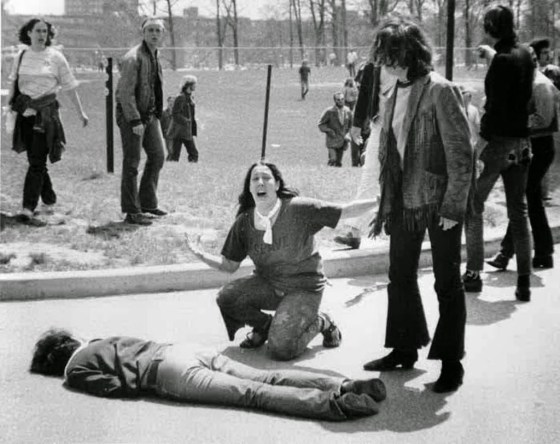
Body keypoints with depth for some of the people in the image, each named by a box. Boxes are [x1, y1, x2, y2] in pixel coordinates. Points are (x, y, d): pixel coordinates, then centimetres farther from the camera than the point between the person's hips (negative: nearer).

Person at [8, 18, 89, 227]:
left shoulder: (55, 57, -1)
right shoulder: (21, 57, 7)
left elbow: (70, 87, 2)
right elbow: (13, 84, 14)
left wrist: (80, 112, 4)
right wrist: (10, 106, 7)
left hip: (46, 112, -4)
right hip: (25, 113, 4)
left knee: (37, 162, -10)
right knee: (36, 161, 10)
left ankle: (28, 209, -14)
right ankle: (49, 200, 28)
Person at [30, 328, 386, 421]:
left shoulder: (75, 369, 12)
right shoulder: (104, 341, 35)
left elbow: (117, 387, -2)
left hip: (170, 371, -7)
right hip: (188, 348, 7)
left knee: (253, 394, -20)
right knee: (266, 379, -5)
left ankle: (333, 404, -37)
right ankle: (346, 386, -20)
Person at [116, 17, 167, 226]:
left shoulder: (155, 56, 11)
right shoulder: (133, 58, -17)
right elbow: (125, 93, -21)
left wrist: (156, 113, 13)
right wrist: (135, 121, -23)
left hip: (150, 114, 9)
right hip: (131, 115, -9)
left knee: (157, 156, 13)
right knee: (132, 163, -4)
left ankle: (147, 203, 24)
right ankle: (132, 212, 2)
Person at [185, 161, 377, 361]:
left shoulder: (299, 209, -17)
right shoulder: (244, 223, -5)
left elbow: (344, 211, -15)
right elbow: (229, 265, 2)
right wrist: (202, 255, -14)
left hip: (303, 288, -4)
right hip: (267, 285, 4)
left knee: (280, 349, -21)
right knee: (226, 297, -22)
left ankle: (321, 323, 11)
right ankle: (264, 325, 9)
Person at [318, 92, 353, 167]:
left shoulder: (348, 111, 1)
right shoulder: (329, 111, -11)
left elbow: (350, 125, 18)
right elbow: (320, 124, -2)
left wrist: (347, 135, 8)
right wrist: (329, 131, -16)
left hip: (342, 141, 4)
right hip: (332, 140, -4)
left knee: (338, 163, 7)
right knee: (333, 159, -19)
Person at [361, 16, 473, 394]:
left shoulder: (440, 91, -14)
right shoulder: (397, 93, 8)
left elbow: (461, 153, -16)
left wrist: (453, 207, -17)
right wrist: (386, 205, 13)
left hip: (438, 203, -7)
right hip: (404, 203, 7)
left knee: (447, 282, 4)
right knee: (400, 277, 15)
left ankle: (452, 360, 15)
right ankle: (405, 348, 31)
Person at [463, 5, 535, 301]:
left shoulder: (502, 63, -16)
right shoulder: (524, 55, 5)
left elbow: (495, 109, -20)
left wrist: (479, 143, -19)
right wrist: (491, 55, 32)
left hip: (498, 141, -7)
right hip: (522, 142, 7)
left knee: (473, 206, 8)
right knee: (518, 211, 9)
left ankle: (473, 274, 9)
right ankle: (524, 282, 9)